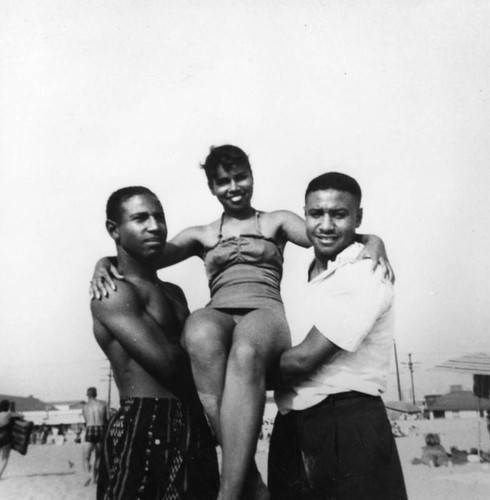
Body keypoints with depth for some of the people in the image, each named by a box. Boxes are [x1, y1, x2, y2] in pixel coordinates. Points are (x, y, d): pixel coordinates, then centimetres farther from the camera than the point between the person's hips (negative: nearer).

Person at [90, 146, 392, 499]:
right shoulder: (201, 235, 27)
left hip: (265, 314, -1)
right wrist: (105, 264, 1)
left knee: (244, 353, -40)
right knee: (200, 332, -39)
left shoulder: (276, 222, 23)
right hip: (218, 316, 1)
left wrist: (372, 241, -13)